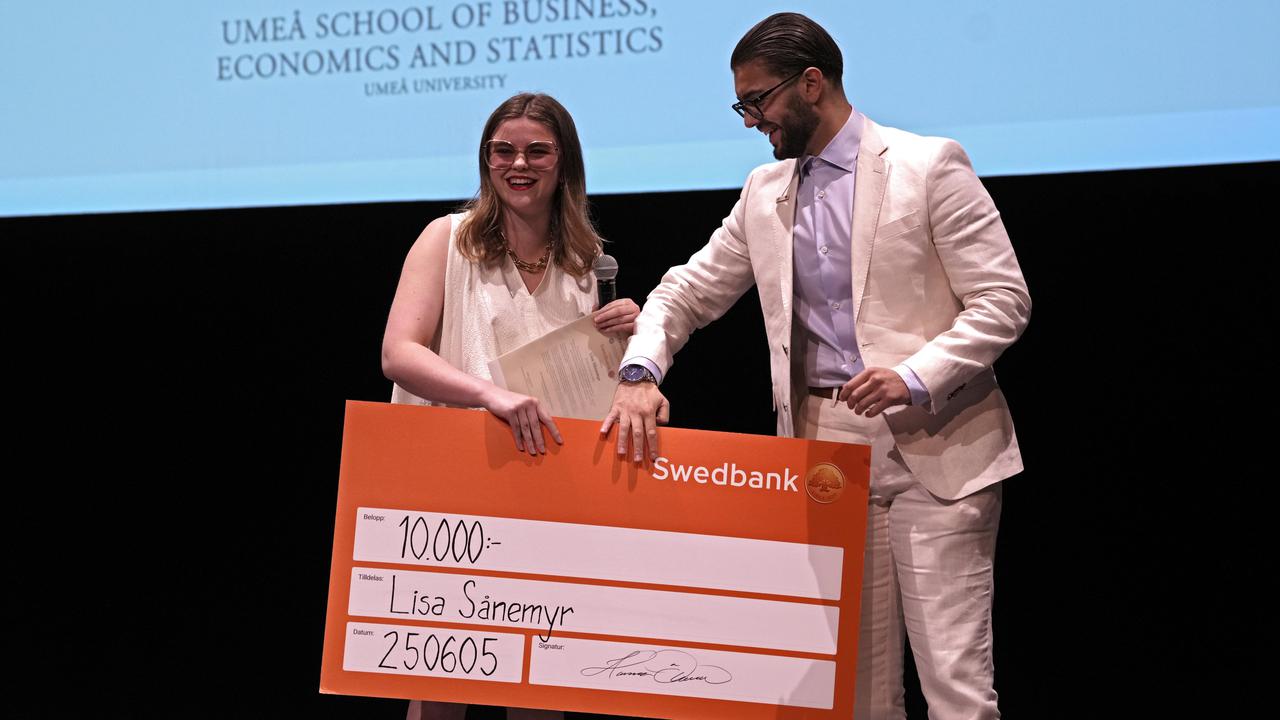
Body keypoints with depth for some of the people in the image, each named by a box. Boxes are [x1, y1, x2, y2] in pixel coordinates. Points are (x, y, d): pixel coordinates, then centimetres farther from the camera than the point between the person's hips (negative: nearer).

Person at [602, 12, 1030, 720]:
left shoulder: (929, 165, -4)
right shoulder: (765, 192, 14)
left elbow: (1003, 300, -6)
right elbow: (687, 291, 18)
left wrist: (916, 377, -19)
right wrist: (639, 373, -2)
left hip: (934, 448, -5)